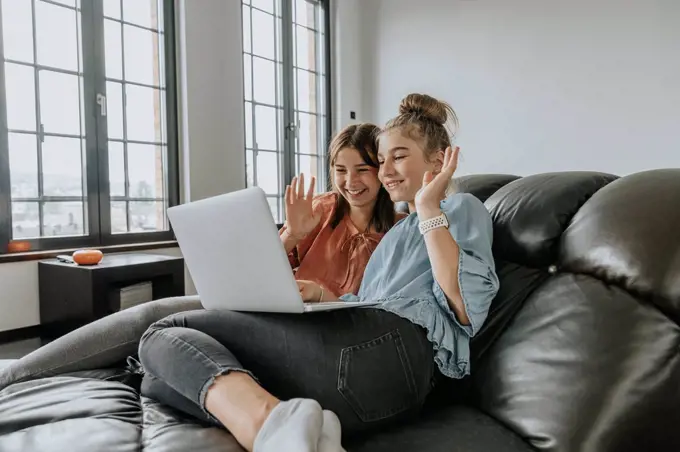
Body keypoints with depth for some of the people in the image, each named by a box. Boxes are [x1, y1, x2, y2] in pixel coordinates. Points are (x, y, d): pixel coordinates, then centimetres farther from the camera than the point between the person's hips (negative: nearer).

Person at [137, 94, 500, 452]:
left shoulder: (461, 208, 12)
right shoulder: (399, 230, 35)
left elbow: (465, 308, -7)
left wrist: (430, 207, -6)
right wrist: (318, 294, 13)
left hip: (389, 349, -8)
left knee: (166, 335, -8)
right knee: (160, 379, -2)